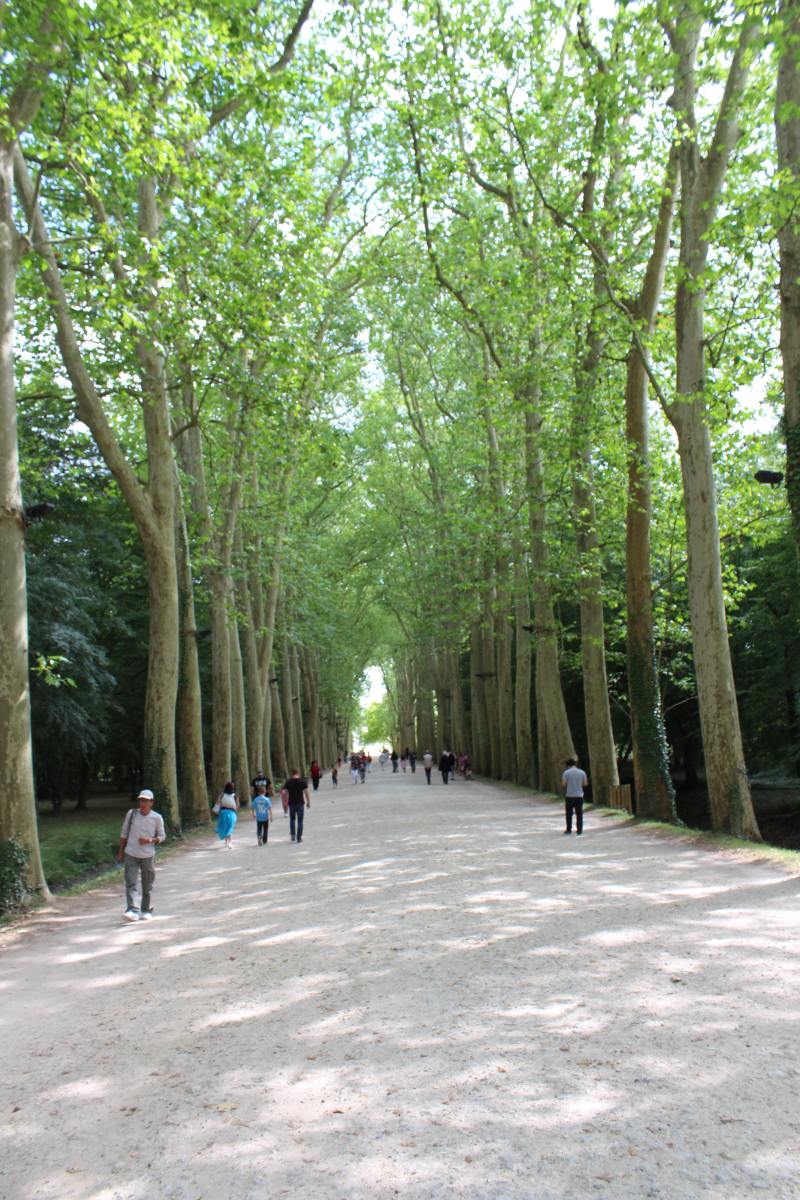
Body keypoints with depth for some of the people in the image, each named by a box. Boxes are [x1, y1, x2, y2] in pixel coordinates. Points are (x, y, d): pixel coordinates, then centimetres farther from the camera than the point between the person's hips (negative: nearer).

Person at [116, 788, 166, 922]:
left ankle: (146, 910, 24)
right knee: (131, 883, -11)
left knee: (147, 886, 9)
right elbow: (124, 833, 8)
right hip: (131, 855, 1)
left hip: (148, 856, 0)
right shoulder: (131, 814, -2)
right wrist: (120, 850, 7)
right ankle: (133, 911, -17)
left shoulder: (157, 818, -6)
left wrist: (149, 840, -15)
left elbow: (162, 836, 3)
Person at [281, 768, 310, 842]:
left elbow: (282, 792, -1)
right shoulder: (303, 782, -4)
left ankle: (293, 835, 6)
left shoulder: (288, 782, 0)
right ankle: (299, 838, 6)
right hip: (300, 803, -1)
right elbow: (306, 792, -7)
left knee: (292, 820, 18)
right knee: (300, 821, 5)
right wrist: (308, 802, 2)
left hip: (291, 803, 1)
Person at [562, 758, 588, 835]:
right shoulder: (582, 772, 1)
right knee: (579, 814, 6)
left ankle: (569, 829, 10)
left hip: (569, 795, -2)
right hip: (579, 795, 2)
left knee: (569, 814, 8)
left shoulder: (566, 772, -7)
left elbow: (563, 784, -7)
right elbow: (585, 784, 7)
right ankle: (579, 830, 6)